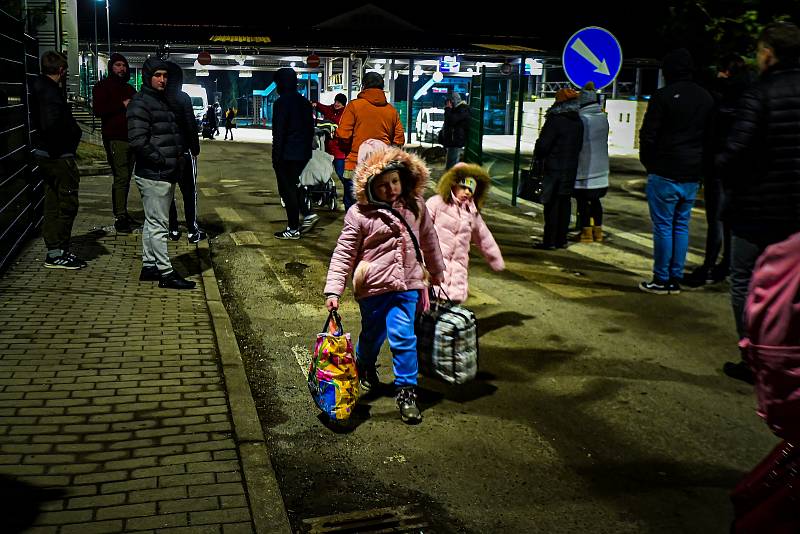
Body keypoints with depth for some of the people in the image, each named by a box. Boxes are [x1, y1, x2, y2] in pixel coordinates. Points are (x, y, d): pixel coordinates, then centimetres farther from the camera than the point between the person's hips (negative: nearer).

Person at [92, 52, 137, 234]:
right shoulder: (103, 86, 0)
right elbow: (97, 110, -13)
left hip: (131, 137, 7)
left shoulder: (129, 88, 22)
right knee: (121, 177, -12)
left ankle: (123, 214, 18)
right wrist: (122, 105, -13)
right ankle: (120, 218, -11)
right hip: (115, 139, -7)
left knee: (126, 177, 11)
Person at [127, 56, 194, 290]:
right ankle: (166, 273, -2)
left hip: (166, 174, 10)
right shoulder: (140, 103, -12)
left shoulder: (164, 100, 18)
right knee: (158, 225, -5)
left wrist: (177, 161, 11)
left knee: (153, 222, 16)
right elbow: (138, 141, -21)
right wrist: (162, 161, -17)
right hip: (153, 175, -10)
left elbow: (173, 137, 25)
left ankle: (149, 266, 26)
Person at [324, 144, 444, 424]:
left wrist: (437, 271, 27)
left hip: (406, 285, 2)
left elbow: (429, 240, 17)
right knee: (372, 335, 16)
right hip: (373, 286, -1)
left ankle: (406, 392, 6)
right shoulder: (359, 214, -9)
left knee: (403, 337, -7)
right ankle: (365, 367, 48)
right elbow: (343, 253, -8)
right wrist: (333, 290, -14)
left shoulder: (415, 206, 3)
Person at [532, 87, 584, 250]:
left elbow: (543, 144, -14)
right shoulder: (578, 122, 8)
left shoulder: (555, 120, -14)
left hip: (554, 168, -7)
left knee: (552, 203, -3)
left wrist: (538, 157, 4)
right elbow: (580, 145, 12)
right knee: (565, 203, 12)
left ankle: (550, 241, -1)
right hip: (572, 168, 7)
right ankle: (561, 239, 17)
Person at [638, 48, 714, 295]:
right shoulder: (706, 98, 10)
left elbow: (648, 135, -9)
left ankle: (661, 280, 4)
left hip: (665, 173, -6)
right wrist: (702, 168, 16)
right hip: (692, 175, 6)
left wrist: (648, 163, 5)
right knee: (681, 226, 11)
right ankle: (675, 279, 15)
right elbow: (711, 136, 13)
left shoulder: (663, 96, -10)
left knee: (663, 226, 0)